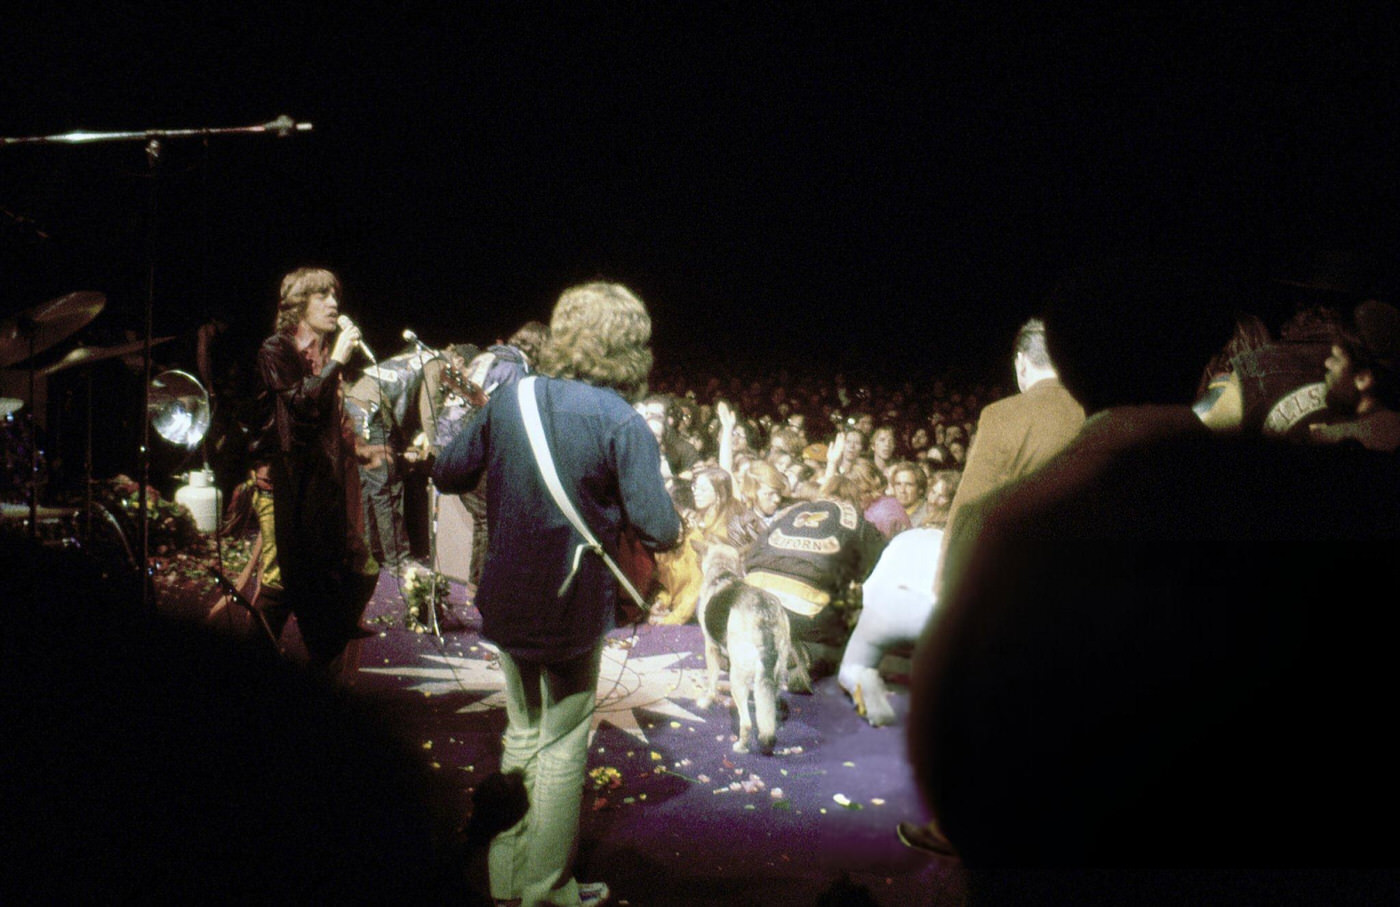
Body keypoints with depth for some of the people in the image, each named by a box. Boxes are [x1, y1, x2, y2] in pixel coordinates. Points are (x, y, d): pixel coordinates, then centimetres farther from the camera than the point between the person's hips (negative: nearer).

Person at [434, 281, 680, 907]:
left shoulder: (508, 399, -4)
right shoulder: (621, 422, -17)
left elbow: (448, 474, 6)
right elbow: (660, 530, -20)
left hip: (506, 600, 5)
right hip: (574, 605, -4)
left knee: (522, 733, 21)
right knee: (563, 743, 11)